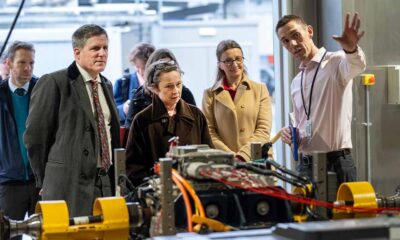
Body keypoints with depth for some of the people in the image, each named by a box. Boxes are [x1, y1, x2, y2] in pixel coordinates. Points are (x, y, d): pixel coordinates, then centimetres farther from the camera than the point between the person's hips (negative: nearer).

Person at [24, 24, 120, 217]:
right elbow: (34, 136, -6)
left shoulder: (106, 85, 16)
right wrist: (46, 182, -1)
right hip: (70, 186, -6)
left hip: (106, 184, 6)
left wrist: (113, 178, 15)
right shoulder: (53, 83, -7)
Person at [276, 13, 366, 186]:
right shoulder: (296, 83, 17)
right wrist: (291, 135, 2)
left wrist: (351, 49, -53)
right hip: (305, 165, 7)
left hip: (336, 164, -7)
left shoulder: (335, 62, -6)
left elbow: (356, 65, -31)